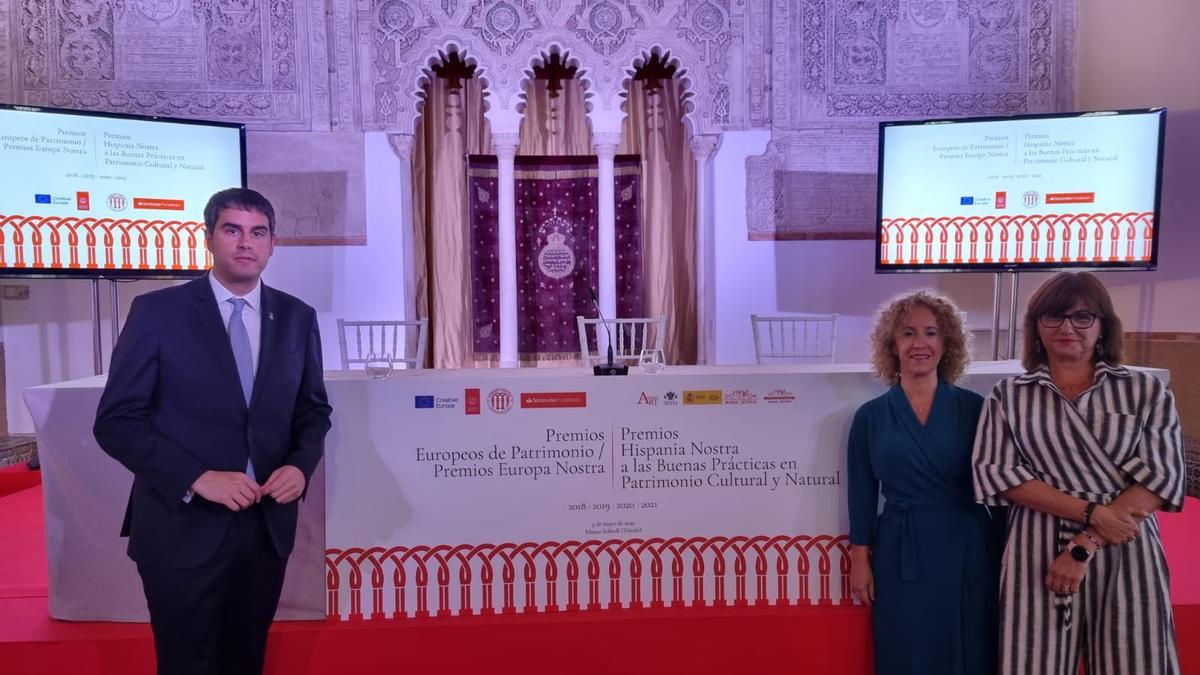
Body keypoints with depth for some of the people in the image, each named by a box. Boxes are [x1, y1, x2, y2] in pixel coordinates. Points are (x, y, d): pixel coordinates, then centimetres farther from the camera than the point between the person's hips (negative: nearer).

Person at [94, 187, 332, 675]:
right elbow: (116, 421, -9)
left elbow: (314, 409, 11)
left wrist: (301, 465, -9)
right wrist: (197, 478, -20)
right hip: (183, 527, -3)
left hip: (267, 525, 4)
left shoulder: (297, 317, 4)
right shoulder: (157, 311, -7)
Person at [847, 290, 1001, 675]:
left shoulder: (974, 408, -1)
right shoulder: (870, 416, 0)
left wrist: (1006, 555, 0)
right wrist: (860, 559, 0)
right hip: (901, 556, 0)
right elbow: (862, 494, 3)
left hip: (969, 550, 0)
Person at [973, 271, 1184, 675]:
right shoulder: (1008, 396, 5)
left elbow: (1161, 477, -4)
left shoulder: (1147, 392, 5)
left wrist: (1084, 546, -13)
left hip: (1126, 556, 1)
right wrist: (1092, 512, -14)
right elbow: (996, 473, -5)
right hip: (1039, 554, 0)